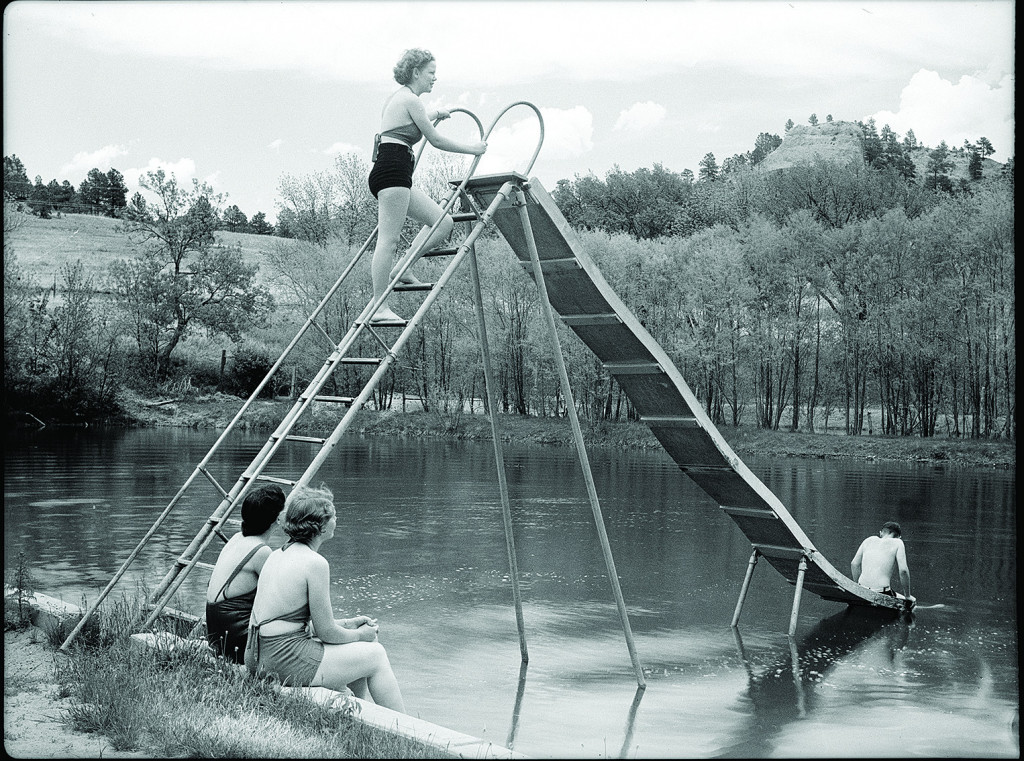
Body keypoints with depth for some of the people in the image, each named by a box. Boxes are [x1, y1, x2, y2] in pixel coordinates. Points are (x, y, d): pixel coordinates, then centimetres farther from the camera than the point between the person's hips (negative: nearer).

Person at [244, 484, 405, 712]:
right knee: (376, 655, 8)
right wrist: (360, 635, 7)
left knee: (358, 656, 25)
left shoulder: (277, 555, 10)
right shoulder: (315, 563, -16)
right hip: (286, 662, -9)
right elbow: (326, 632, -12)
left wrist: (348, 624, 19)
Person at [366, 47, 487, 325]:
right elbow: (435, 140, -4)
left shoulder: (399, 99, 23)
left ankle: (400, 270, 4)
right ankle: (379, 309, -15)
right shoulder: (410, 100, -6)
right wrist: (472, 149, 7)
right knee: (389, 240, -13)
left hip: (392, 175, 10)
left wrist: (434, 114, 59)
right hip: (393, 172, -10)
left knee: (444, 222, 8)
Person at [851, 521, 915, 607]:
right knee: (911, 602, 22)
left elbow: (854, 564, 14)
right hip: (882, 595, -5)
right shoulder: (897, 543, 2)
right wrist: (907, 596, 2)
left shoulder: (869, 540, 14)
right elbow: (903, 571, -8)